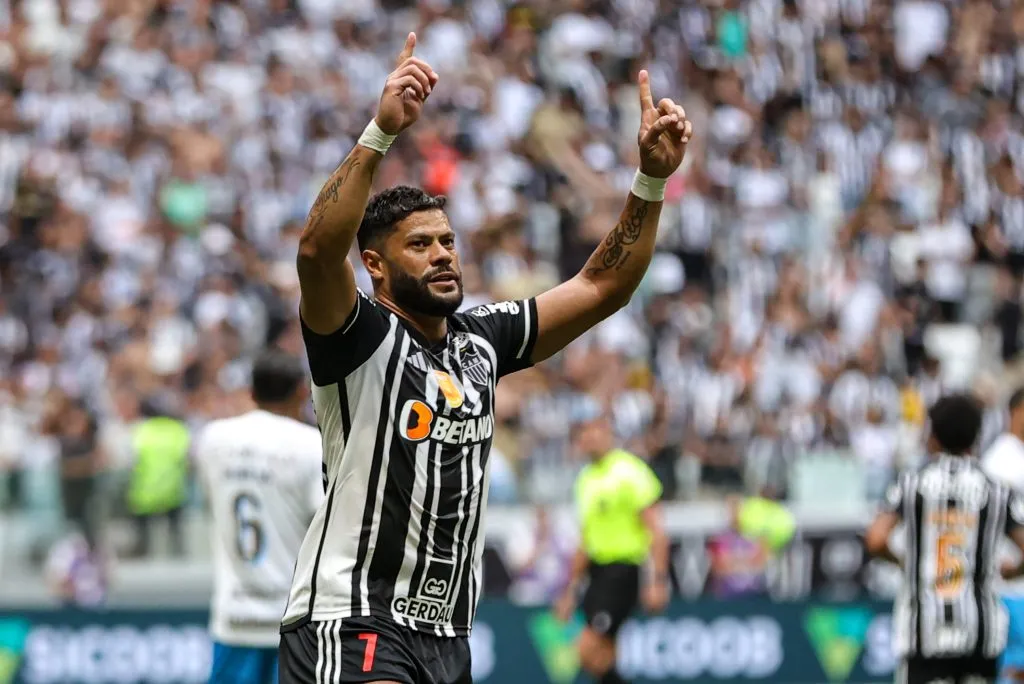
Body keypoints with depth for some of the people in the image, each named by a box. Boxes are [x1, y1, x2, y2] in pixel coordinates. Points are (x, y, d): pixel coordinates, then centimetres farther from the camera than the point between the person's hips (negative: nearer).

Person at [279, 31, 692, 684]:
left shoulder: (482, 341, 12)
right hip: (349, 625, -8)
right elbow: (318, 250, -27)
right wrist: (380, 132, -36)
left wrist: (652, 178, 3)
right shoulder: (361, 338, -7)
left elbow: (602, 287, 14)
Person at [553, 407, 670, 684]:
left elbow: (656, 530, -13)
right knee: (602, 659, 4)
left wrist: (658, 580, -20)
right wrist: (571, 590, 22)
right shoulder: (586, 477, 14)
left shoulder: (628, 471, -10)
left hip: (622, 574, -8)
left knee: (587, 651, -16)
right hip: (597, 573, 8)